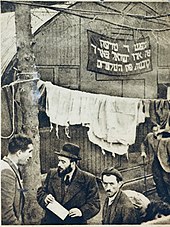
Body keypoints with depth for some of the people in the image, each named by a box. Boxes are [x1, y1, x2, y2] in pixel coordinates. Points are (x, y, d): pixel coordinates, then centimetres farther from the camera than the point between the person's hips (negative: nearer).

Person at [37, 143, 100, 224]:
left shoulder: (88, 179, -7)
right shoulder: (52, 174, 4)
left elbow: (95, 203, -7)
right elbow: (41, 191, 10)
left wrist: (82, 211, -24)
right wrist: (45, 197, -12)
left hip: (75, 222, -3)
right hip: (51, 221, 3)